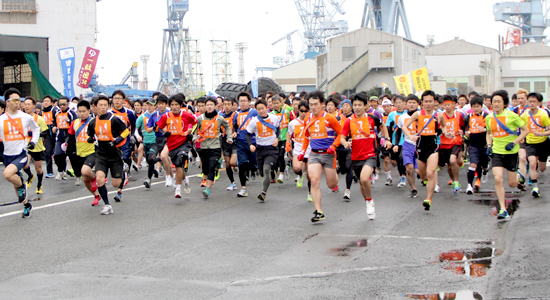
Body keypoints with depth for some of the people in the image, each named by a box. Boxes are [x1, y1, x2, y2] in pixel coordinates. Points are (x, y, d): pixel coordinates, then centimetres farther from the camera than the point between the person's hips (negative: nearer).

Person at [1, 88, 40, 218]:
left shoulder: (26, 117, -1)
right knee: (15, 183, 14)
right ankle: (26, 204, 34)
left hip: (21, 153, -3)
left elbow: (36, 129, 18)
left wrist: (33, 141, 5)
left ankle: (22, 186, -1)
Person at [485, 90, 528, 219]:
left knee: (512, 184, 6)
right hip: (497, 152, 2)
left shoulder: (511, 116, -10)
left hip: (511, 152, -2)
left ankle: (519, 175, 43)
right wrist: (489, 145, 3)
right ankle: (503, 209, -9)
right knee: (498, 179, -16)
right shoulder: (489, 118, 2)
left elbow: (526, 130, -4)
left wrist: (514, 143, -14)